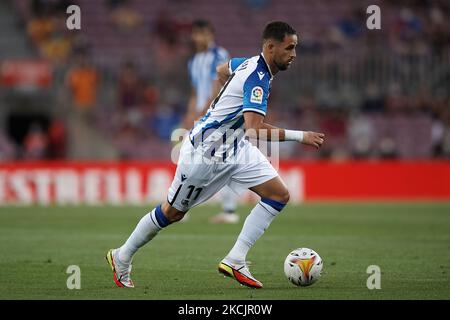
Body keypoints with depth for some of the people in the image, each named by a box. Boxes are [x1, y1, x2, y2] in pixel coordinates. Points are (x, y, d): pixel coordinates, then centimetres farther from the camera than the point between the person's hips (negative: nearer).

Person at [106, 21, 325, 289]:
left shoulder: (251, 64, 0)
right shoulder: (257, 77, -28)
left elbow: (222, 70, 22)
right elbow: (254, 129, -39)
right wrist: (301, 136, -36)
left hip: (234, 147, 9)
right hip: (206, 151, -9)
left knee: (279, 195, -5)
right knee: (173, 212, 7)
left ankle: (235, 261, -6)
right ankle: (121, 258, 28)